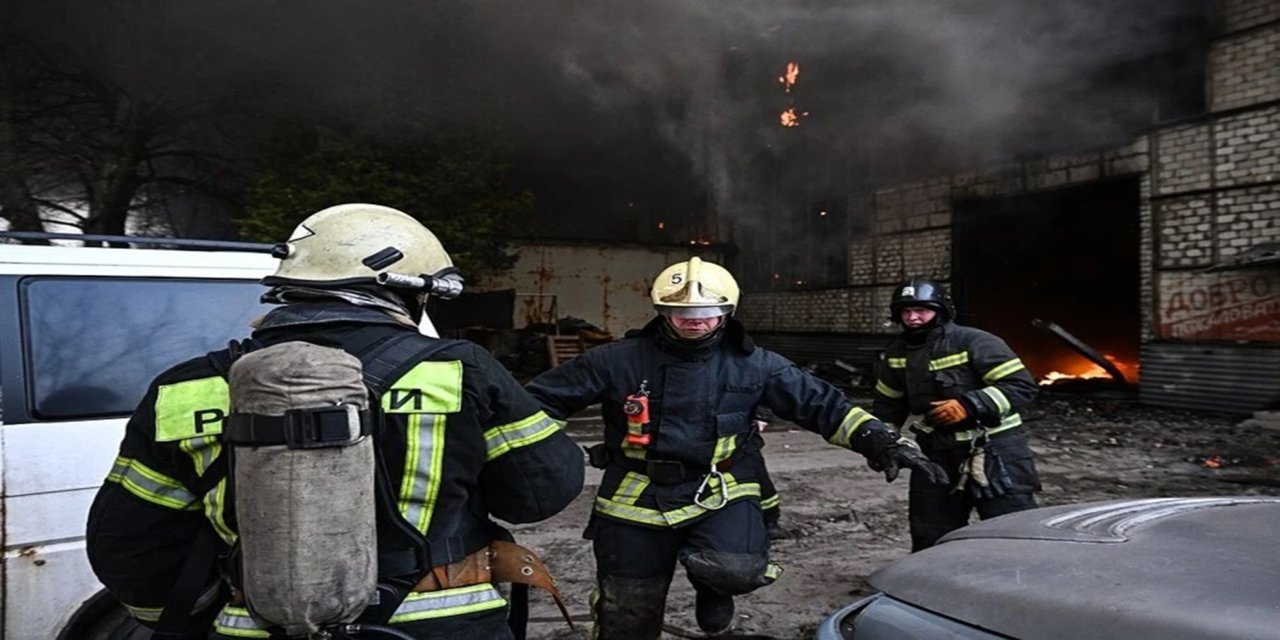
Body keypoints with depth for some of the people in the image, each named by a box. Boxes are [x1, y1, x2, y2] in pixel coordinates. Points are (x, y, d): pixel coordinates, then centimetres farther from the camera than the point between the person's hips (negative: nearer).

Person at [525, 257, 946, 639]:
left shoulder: (753, 365, -1)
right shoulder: (618, 361, -6)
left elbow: (821, 403, 2)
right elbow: (542, 399, -1)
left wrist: (878, 441, -8)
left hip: (719, 495, 0)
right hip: (638, 499, 1)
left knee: (736, 568, -30)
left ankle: (713, 587, 8)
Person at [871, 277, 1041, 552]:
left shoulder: (975, 343, -14)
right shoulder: (896, 353, 5)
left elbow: (1022, 386, -17)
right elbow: (888, 403, 18)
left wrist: (969, 405, -26)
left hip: (994, 451, -5)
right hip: (936, 455, 5)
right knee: (929, 537, 11)